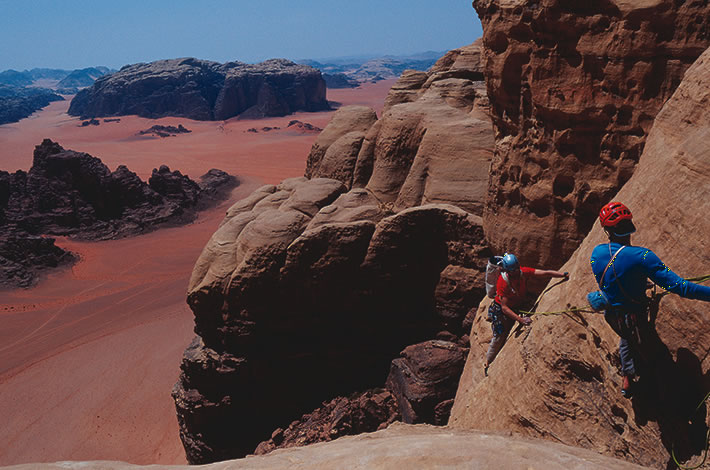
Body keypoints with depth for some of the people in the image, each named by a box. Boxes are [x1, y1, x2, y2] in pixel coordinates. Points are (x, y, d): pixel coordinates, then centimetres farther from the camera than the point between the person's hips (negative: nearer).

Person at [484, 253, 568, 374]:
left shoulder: (523, 272, -20)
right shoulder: (503, 282, -33)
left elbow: (545, 273, -23)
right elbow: (504, 307, -33)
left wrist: (564, 275, -36)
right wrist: (520, 319, -41)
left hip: (517, 307, 5)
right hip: (500, 310, -5)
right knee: (499, 339, 1)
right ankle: (487, 364, 19)